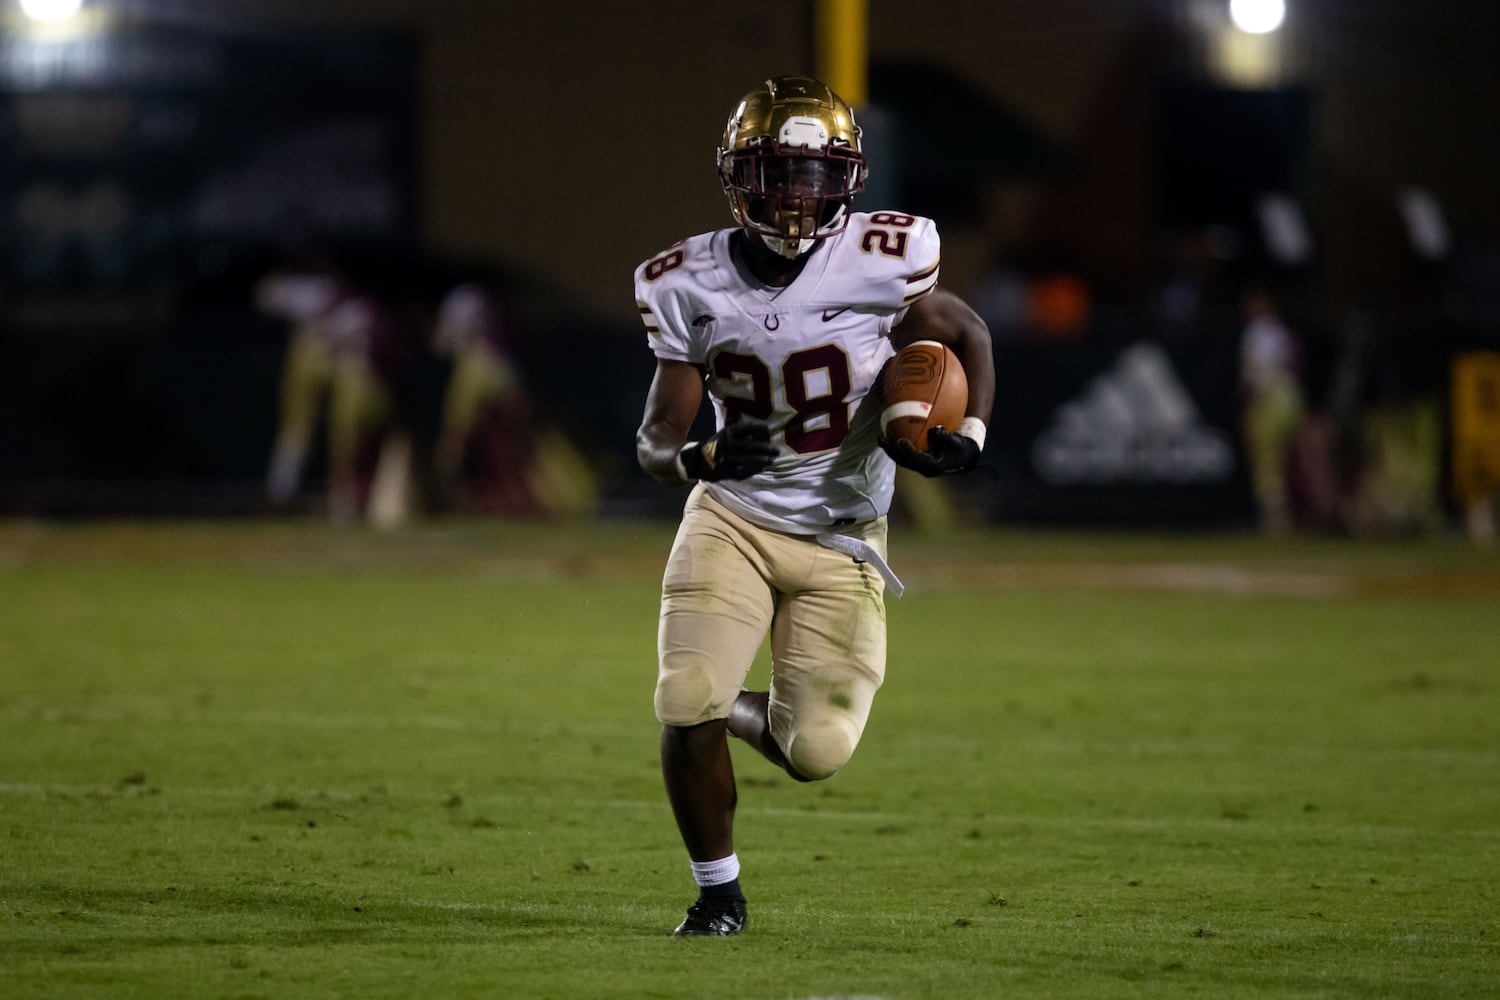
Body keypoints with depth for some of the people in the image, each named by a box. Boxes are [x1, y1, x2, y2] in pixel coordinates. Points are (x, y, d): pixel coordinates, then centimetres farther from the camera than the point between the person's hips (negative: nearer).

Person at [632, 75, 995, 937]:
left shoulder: (881, 262, -16)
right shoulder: (692, 285, -10)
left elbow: (967, 335, 4)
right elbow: (658, 435, -6)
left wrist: (967, 438, -12)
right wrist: (696, 457, -30)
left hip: (841, 538, 0)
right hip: (732, 517, 0)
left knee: (816, 751, -6)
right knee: (688, 707, -18)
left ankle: (741, 713, 32)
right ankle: (719, 891, 7)